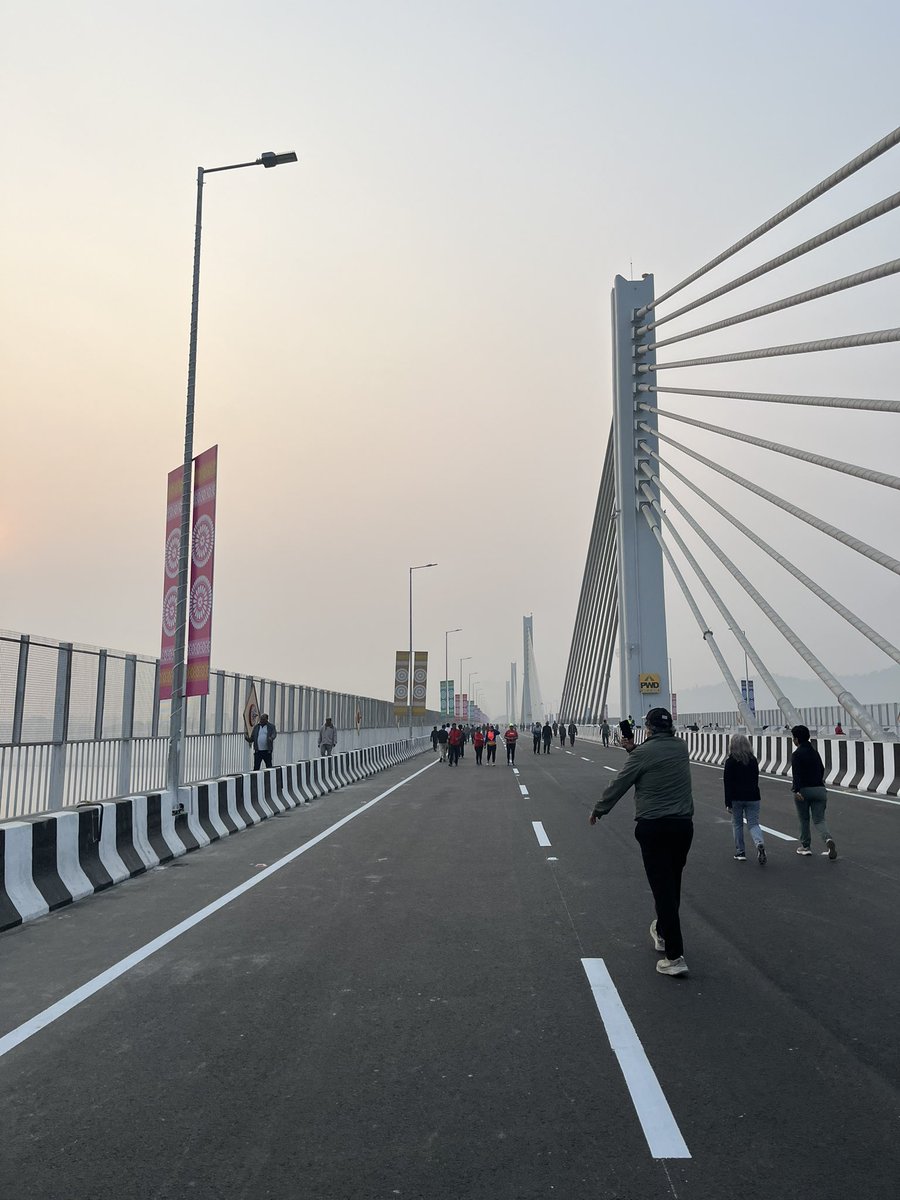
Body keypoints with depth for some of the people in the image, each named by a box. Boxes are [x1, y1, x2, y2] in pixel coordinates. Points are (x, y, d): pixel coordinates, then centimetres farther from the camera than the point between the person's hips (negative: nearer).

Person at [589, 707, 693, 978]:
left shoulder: (643, 753, -10)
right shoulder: (681, 747, 6)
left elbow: (618, 784, -2)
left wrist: (598, 810, 11)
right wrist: (634, 749, 18)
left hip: (653, 827, -6)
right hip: (683, 825, 6)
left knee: (662, 887, -4)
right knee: (673, 884, 21)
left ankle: (674, 956, -5)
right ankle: (662, 932, 41)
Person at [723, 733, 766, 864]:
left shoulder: (730, 762, -9)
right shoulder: (753, 760, 4)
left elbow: (728, 783, -11)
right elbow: (755, 780, 12)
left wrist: (728, 803, -8)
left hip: (736, 798, -3)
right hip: (752, 797, 3)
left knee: (737, 825, 11)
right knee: (753, 823, 6)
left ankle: (740, 852, 15)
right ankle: (760, 843, -22)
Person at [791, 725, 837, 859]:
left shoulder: (797, 754, -9)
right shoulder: (814, 751, 14)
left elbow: (796, 774, -22)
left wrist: (796, 790, -31)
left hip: (803, 790, -5)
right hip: (819, 789, 5)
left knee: (803, 819, 12)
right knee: (819, 820, 3)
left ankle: (805, 846, 21)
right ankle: (828, 840, -24)